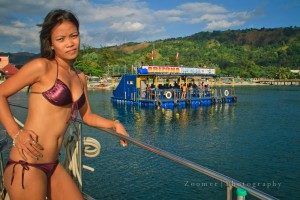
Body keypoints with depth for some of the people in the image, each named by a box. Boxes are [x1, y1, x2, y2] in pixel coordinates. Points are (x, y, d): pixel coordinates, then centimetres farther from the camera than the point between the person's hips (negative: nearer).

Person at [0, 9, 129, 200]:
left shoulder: (80, 78, 11)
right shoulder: (41, 66, -9)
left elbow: (87, 116, 19)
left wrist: (114, 124, 6)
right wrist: (16, 134, -13)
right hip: (26, 166, -6)